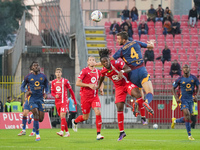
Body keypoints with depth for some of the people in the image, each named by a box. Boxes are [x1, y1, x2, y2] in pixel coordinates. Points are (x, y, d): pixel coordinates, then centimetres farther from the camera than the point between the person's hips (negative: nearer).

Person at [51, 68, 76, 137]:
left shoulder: (65, 81, -1)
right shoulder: (53, 82, 11)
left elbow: (70, 90, 5)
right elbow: (52, 92, 14)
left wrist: (74, 100, 6)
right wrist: (55, 95, -10)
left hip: (64, 101, -5)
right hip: (57, 102, 5)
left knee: (62, 115, -20)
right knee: (62, 117, 7)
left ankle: (62, 131, -30)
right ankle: (67, 132, 15)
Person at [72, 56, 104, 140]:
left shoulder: (98, 72, 8)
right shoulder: (84, 71, -6)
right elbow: (77, 83, -11)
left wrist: (101, 89, 6)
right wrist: (89, 85, -20)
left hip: (95, 96, 3)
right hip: (85, 96, -3)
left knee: (98, 113, -17)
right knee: (85, 117, 4)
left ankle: (98, 134, -12)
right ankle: (75, 122, 38)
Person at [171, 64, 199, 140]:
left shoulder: (193, 78, 1)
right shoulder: (179, 79, -7)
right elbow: (173, 88, 2)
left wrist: (196, 95, -3)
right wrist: (176, 98, -9)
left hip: (191, 99, 4)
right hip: (183, 99, -4)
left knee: (187, 118, 7)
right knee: (187, 114, -20)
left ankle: (175, 121, 39)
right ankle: (189, 135, -14)